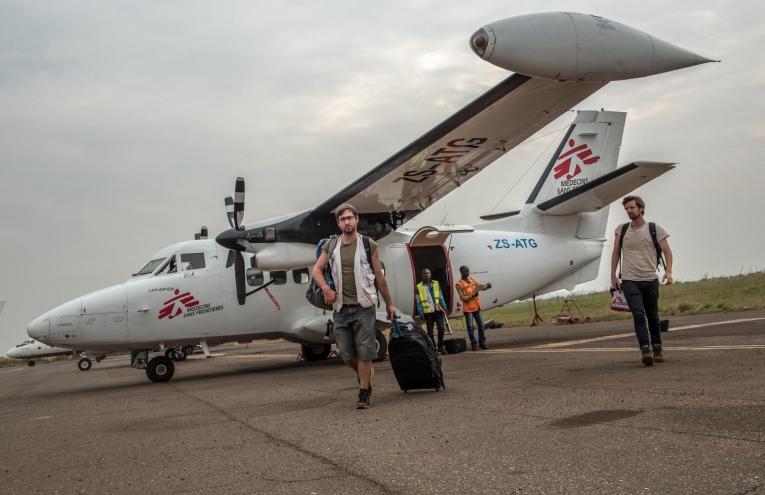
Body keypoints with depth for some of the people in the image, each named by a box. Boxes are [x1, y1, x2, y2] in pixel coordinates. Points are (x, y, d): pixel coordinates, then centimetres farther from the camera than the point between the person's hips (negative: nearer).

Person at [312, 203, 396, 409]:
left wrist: (389, 304, 9)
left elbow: (379, 277, 5)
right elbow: (317, 270, 10)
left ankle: (364, 393, 5)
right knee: (345, 352, 5)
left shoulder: (369, 245, 1)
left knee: (364, 351, -4)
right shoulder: (331, 247, 9)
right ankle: (365, 373, 33)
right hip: (340, 307, 3)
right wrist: (326, 288, -9)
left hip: (363, 306, -3)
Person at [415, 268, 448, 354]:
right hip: (428, 312, -2)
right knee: (430, 331, 2)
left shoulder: (436, 284, 10)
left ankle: (441, 346, 9)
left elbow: (441, 297, 12)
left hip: (438, 310, 2)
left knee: (441, 328, -5)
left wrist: (444, 307, 5)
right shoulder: (419, 287, 1)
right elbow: (418, 302, -1)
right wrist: (420, 313, -7)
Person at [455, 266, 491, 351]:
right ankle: (474, 344, 5)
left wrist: (487, 286, -11)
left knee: (481, 325, 7)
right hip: (468, 308, -5)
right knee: (470, 327, -2)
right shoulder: (459, 284, -7)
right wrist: (472, 296, -26)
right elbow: (462, 297, -13)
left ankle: (482, 342, 17)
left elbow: (480, 286, 12)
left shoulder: (472, 280, 11)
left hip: (476, 307, 5)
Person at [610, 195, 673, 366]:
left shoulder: (654, 229, 1)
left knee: (652, 316, 10)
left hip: (650, 280, 0)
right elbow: (616, 253, 14)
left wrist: (668, 271, -14)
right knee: (638, 314, -15)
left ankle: (657, 348, 25)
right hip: (629, 280, 0)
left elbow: (667, 251, 0)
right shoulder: (622, 230, 8)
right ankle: (645, 350, -20)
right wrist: (613, 275, 8)